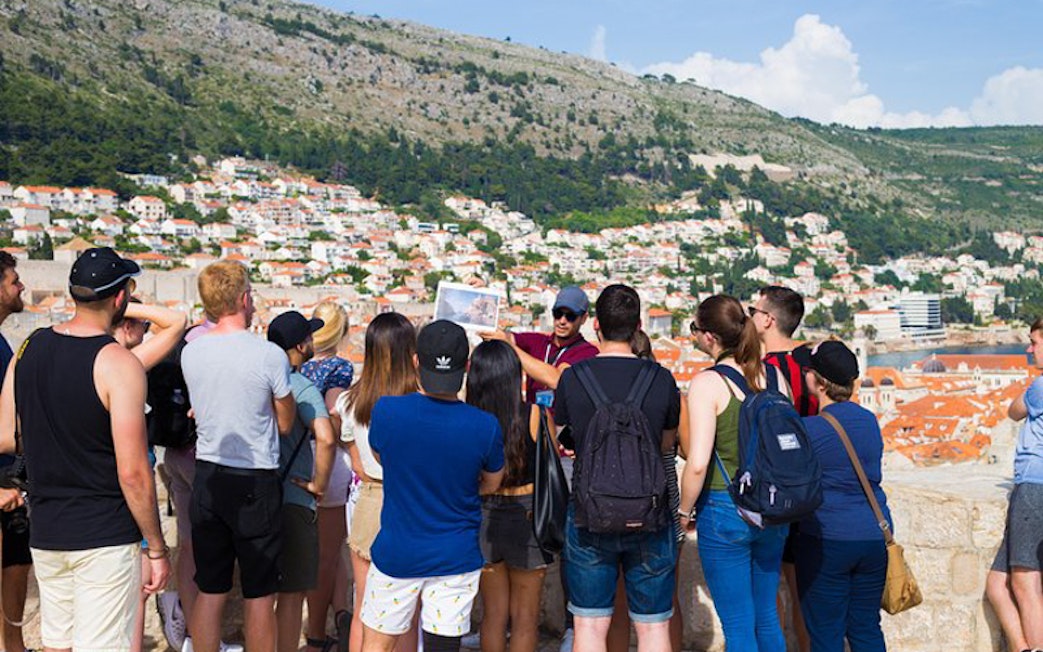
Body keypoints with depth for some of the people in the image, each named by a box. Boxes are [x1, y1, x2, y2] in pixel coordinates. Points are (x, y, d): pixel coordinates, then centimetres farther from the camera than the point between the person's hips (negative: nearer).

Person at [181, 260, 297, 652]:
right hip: (255, 482, -4)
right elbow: (285, 423, -4)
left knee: (209, 590, 14)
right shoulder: (270, 355, -15)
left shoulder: (190, 352, -1)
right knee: (259, 595, 8)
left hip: (207, 477, 5)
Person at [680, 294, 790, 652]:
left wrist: (684, 511, -5)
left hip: (725, 510, -6)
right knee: (766, 616, 19)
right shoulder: (774, 376, 2)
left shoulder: (707, 383, -15)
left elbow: (697, 463, -20)